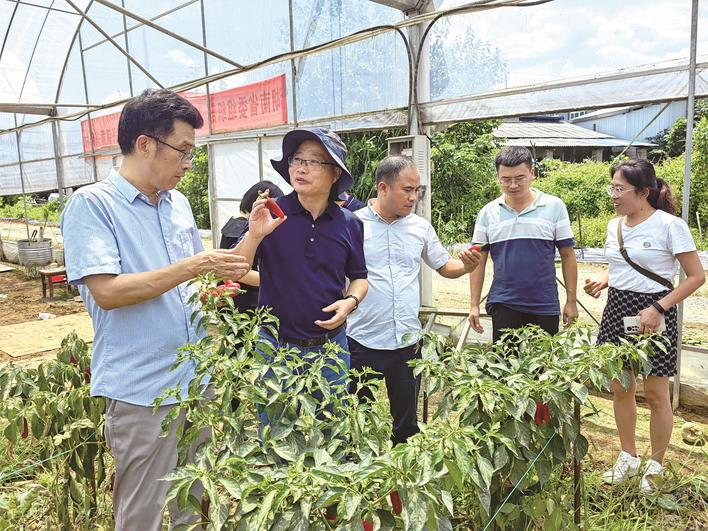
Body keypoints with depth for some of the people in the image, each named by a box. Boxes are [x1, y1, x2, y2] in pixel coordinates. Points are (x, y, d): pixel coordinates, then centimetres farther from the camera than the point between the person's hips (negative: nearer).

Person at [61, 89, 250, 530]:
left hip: (196, 378, 7)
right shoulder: (91, 204, -12)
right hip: (140, 390, -6)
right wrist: (194, 266, -21)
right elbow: (106, 291, -22)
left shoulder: (178, 203, 8)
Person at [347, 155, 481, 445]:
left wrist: (466, 265, -5)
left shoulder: (421, 227, 6)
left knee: (407, 422, 17)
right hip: (362, 342, -3)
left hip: (408, 341, 4)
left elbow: (445, 267, 14)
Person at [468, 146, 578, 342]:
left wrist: (571, 301, 2)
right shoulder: (488, 212, 4)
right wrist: (474, 305, 2)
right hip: (503, 304, 1)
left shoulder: (554, 206, 0)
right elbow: (478, 261, 6)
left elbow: (567, 255, 4)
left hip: (545, 306, 0)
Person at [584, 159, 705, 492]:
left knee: (656, 394, 6)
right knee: (621, 389, 12)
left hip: (652, 314, -6)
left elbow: (696, 276, -10)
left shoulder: (670, 226, -13)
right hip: (617, 310, 6)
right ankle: (628, 458, 30)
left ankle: (655, 466, 25)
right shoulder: (614, 225, 6)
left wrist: (658, 308, -18)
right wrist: (601, 281, -1)